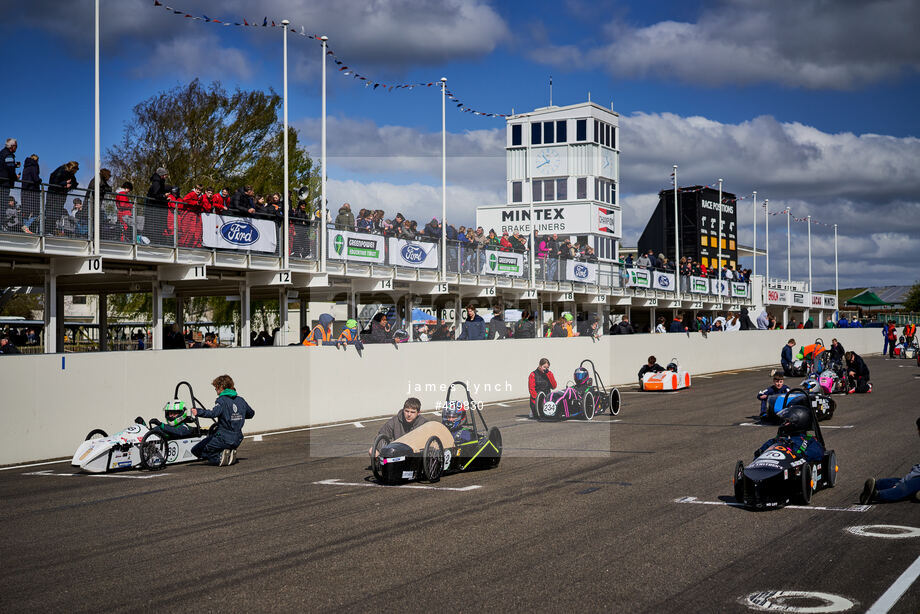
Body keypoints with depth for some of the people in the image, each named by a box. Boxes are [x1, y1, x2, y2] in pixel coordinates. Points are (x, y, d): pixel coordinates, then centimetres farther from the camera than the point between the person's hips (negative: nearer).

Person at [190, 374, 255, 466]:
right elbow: (251, 414, 24)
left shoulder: (222, 400, -11)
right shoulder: (240, 400, 10)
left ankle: (220, 457, -12)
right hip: (237, 440, 7)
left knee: (196, 450, 7)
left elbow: (213, 412, -30)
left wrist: (198, 412, -39)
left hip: (223, 439, -7)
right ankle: (230, 453, 5)